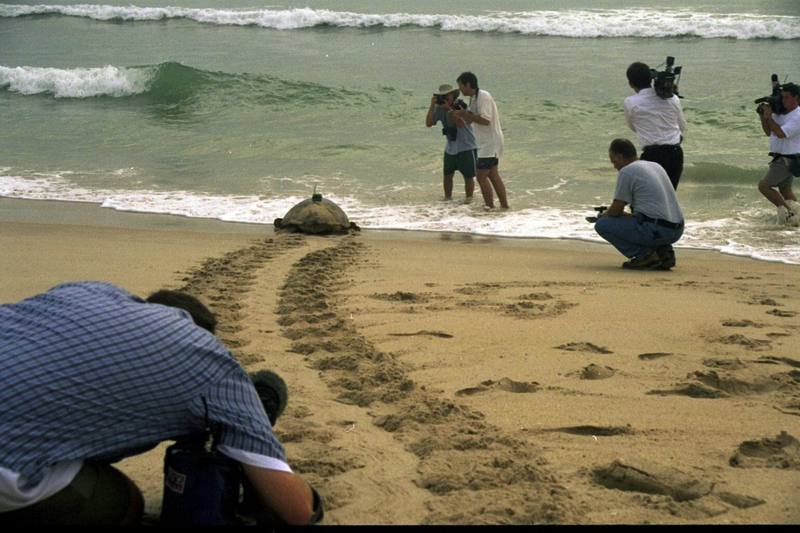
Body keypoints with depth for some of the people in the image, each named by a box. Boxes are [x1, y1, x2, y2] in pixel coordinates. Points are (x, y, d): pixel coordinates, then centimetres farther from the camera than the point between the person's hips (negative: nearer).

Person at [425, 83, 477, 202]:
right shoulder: (439, 108, -3)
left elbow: (461, 123, -30)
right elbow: (428, 123, -13)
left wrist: (449, 109, -32)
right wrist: (432, 106, -21)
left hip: (466, 147, -5)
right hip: (450, 147, 5)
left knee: (468, 176, -3)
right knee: (447, 174, 9)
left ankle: (469, 199, 7)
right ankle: (447, 198, 22)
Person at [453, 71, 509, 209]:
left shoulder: (483, 97, -17)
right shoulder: (474, 98, 14)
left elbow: (485, 120, -26)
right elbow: (467, 120, 17)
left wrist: (464, 113, -20)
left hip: (489, 143, -10)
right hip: (487, 143, 10)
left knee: (481, 177, -8)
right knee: (493, 175, 14)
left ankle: (490, 207, -4)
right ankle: (504, 206, 18)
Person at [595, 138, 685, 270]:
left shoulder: (626, 172, -5)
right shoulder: (656, 166, 21)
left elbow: (616, 211, -2)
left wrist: (603, 215, 19)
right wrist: (627, 214, 34)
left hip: (656, 230, -8)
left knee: (602, 225, 0)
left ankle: (644, 255, -6)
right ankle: (663, 250, 12)